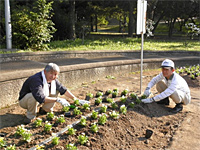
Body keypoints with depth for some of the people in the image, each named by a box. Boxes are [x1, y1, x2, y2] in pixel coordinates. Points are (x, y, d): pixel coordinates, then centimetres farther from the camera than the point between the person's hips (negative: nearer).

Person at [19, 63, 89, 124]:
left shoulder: (53, 80, -9)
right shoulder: (36, 80, -34)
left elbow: (63, 90, 5)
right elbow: (40, 98, -45)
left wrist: (76, 99, 3)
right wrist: (57, 100, -41)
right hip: (24, 100, -7)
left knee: (56, 90, -1)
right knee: (33, 96, -40)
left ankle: (45, 110, 11)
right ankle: (30, 116, -12)